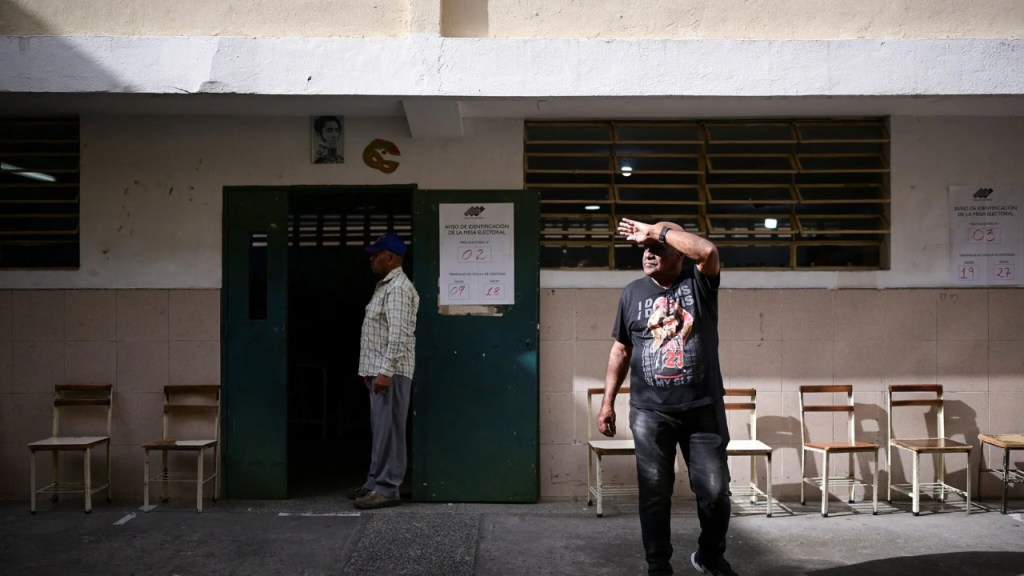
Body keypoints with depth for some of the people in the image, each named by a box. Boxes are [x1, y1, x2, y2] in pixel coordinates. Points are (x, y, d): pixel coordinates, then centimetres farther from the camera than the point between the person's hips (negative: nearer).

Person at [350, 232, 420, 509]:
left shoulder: (398, 287, -14)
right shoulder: (385, 286, 19)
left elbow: (398, 333, -22)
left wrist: (385, 371, -25)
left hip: (391, 372, -10)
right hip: (379, 369, 10)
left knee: (389, 430, -6)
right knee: (379, 430, 14)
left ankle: (387, 489, -2)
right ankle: (375, 482, 22)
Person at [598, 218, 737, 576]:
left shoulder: (699, 281, 0)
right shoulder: (633, 292, 6)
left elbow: (707, 251, -23)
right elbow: (621, 349, 10)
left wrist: (656, 230, -14)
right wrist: (608, 402, 6)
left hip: (703, 409, -1)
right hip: (650, 412, 1)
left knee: (715, 491, 5)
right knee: (654, 495, 6)